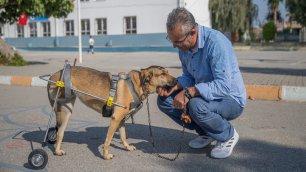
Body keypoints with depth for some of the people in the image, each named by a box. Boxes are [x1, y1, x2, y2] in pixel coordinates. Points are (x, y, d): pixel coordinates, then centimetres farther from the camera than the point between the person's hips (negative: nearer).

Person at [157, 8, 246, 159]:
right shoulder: (183, 46, -2)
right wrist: (172, 87, -13)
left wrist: (189, 92, -40)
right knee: (164, 100, -5)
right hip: (203, 95, 8)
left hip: (231, 99, -8)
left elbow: (224, 85, -34)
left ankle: (228, 135, -5)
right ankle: (205, 133, 9)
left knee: (196, 105, -37)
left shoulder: (216, 42, -27)